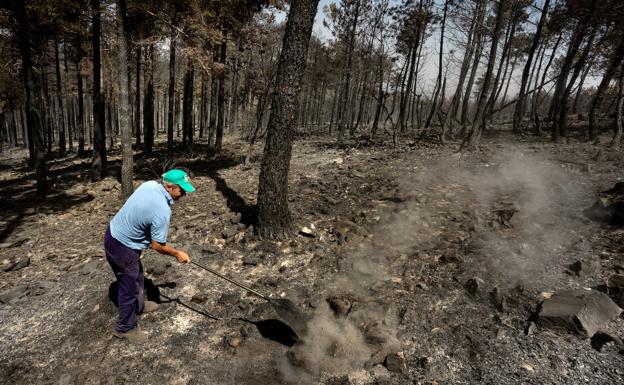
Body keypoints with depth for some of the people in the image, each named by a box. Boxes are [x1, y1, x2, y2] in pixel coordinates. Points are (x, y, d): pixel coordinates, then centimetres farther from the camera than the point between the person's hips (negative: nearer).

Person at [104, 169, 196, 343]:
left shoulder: (149, 184, -8)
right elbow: (157, 245, -20)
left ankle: (138, 306, 49)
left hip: (113, 232, 9)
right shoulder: (162, 211, -31)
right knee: (130, 286, 8)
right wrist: (177, 253, -5)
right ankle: (125, 328, 27)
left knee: (136, 276, 27)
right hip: (122, 248, -9)